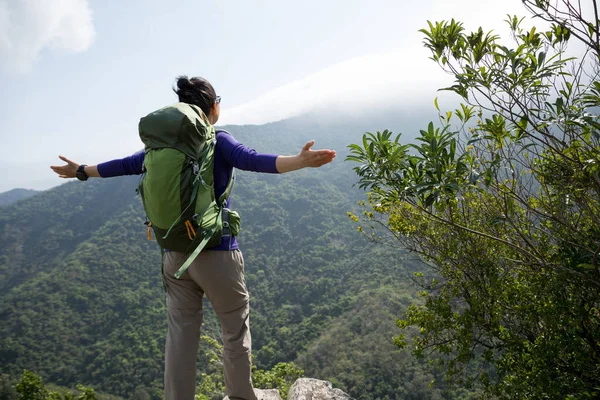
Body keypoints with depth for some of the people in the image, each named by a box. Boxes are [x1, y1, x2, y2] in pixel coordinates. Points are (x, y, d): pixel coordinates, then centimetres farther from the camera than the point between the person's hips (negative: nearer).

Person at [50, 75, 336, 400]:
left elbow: (126, 165, 16)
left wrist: (82, 171, 32)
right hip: (216, 253, -5)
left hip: (174, 254, 5)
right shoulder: (218, 141, -8)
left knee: (180, 334, 10)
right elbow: (253, 161, -25)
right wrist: (301, 161, -38)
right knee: (235, 332, 8)